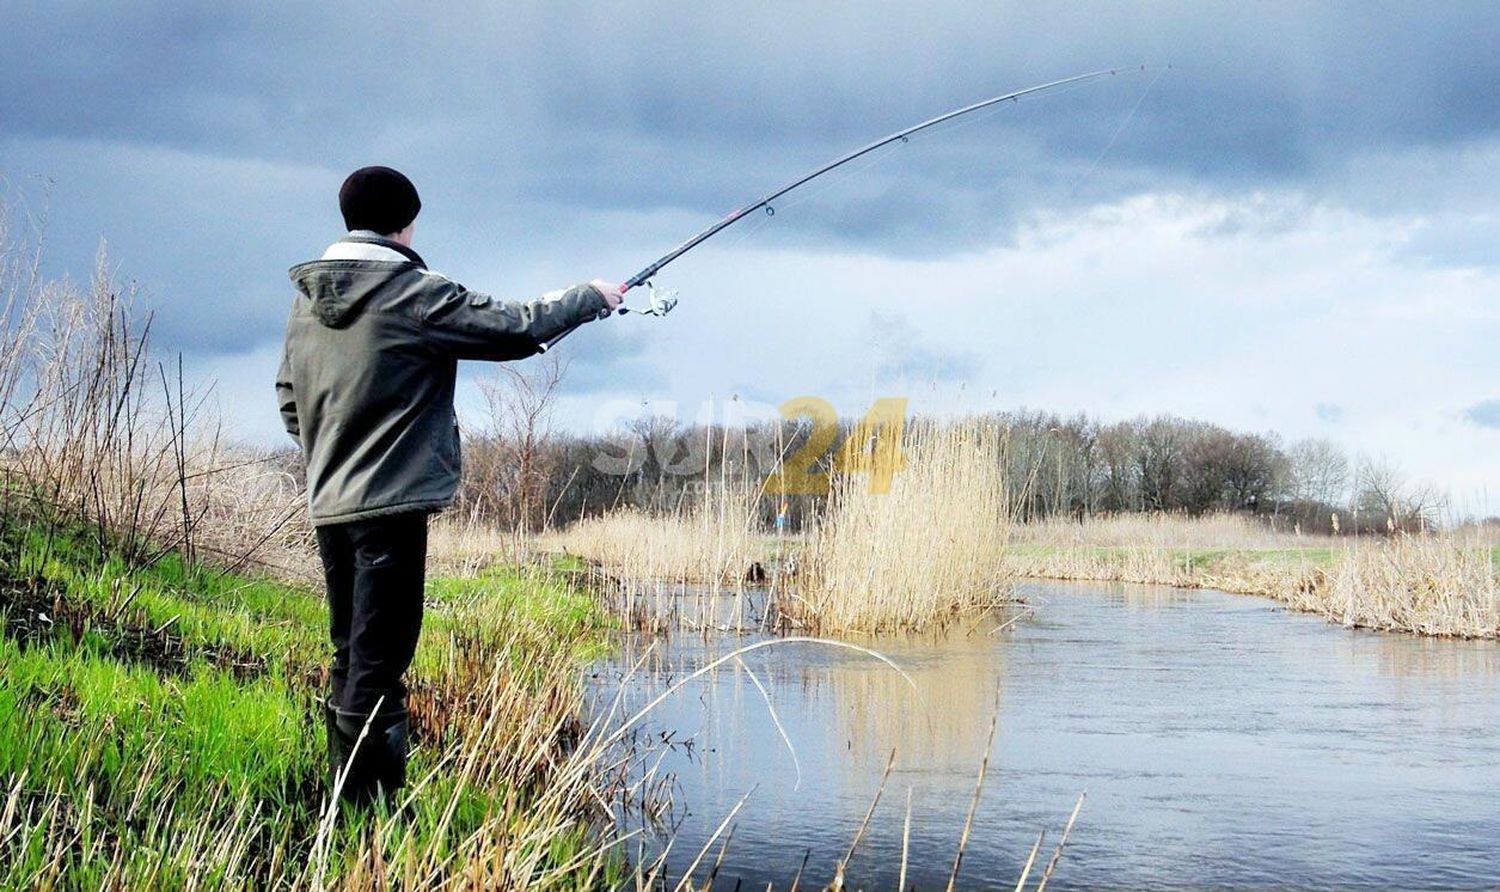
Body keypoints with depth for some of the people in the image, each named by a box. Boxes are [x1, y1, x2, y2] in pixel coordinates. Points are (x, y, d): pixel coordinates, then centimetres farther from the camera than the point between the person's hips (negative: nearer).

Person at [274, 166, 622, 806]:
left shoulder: (307, 298, 10)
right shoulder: (415, 294, -12)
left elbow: (289, 397, 17)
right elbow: (515, 328, -8)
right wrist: (592, 297, 6)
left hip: (328, 506, 8)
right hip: (391, 503, -8)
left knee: (349, 657, 16)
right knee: (377, 665, -7)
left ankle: (344, 797, 21)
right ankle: (370, 809, -6)